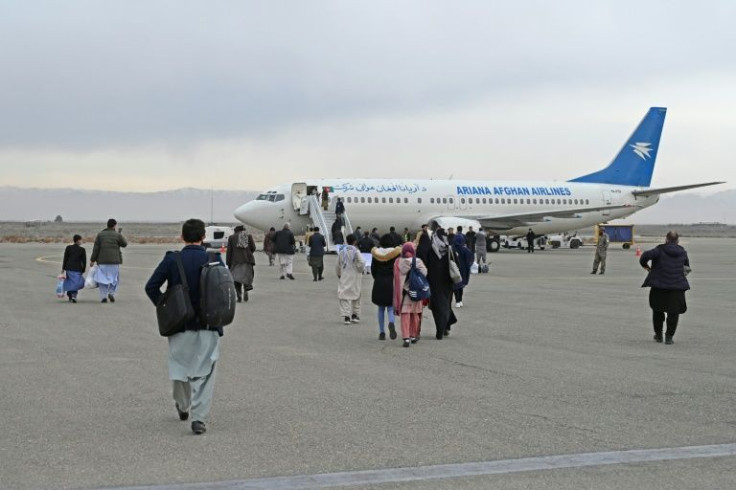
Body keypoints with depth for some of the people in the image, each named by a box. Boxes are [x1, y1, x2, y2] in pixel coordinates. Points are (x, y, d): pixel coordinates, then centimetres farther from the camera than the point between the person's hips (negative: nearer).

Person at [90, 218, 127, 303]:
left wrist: (92, 260, 4)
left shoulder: (100, 234, 2)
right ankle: (111, 293, -3)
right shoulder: (117, 235, -4)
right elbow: (124, 244, 9)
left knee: (103, 278, 5)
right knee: (114, 278, 13)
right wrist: (121, 235, 23)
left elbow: (96, 248, 0)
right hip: (114, 261, -1)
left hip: (102, 261, 1)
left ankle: (103, 296, -2)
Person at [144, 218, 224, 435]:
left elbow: (151, 287, -8)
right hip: (208, 326, -1)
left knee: (180, 366, 22)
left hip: (179, 323, 1)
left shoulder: (172, 259, -5)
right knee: (204, 373, 4)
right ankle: (199, 417, -6)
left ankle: (182, 407, 40)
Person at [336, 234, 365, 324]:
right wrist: (360, 270, 0)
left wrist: (339, 274, 20)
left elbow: (338, 265, 5)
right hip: (355, 277, -1)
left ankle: (346, 316, -14)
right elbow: (361, 263, -20)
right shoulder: (356, 251, -10)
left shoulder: (341, 251, -1)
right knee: (356, 296, 14)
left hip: (344, 277, 1)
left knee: (345, 297, 0)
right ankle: (355, 315, 22)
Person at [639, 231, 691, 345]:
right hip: (677, 287, 1)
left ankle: (658, 335, 24)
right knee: (673, 312, 7)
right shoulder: (682, 252, 7)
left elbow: (646, 255, -20)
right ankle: (669, 336, 2)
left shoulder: (660, 250, -5)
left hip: (659, 286, -1)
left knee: (657, 310, 17)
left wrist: (644, 264, -2)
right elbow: (687, 267, 19)